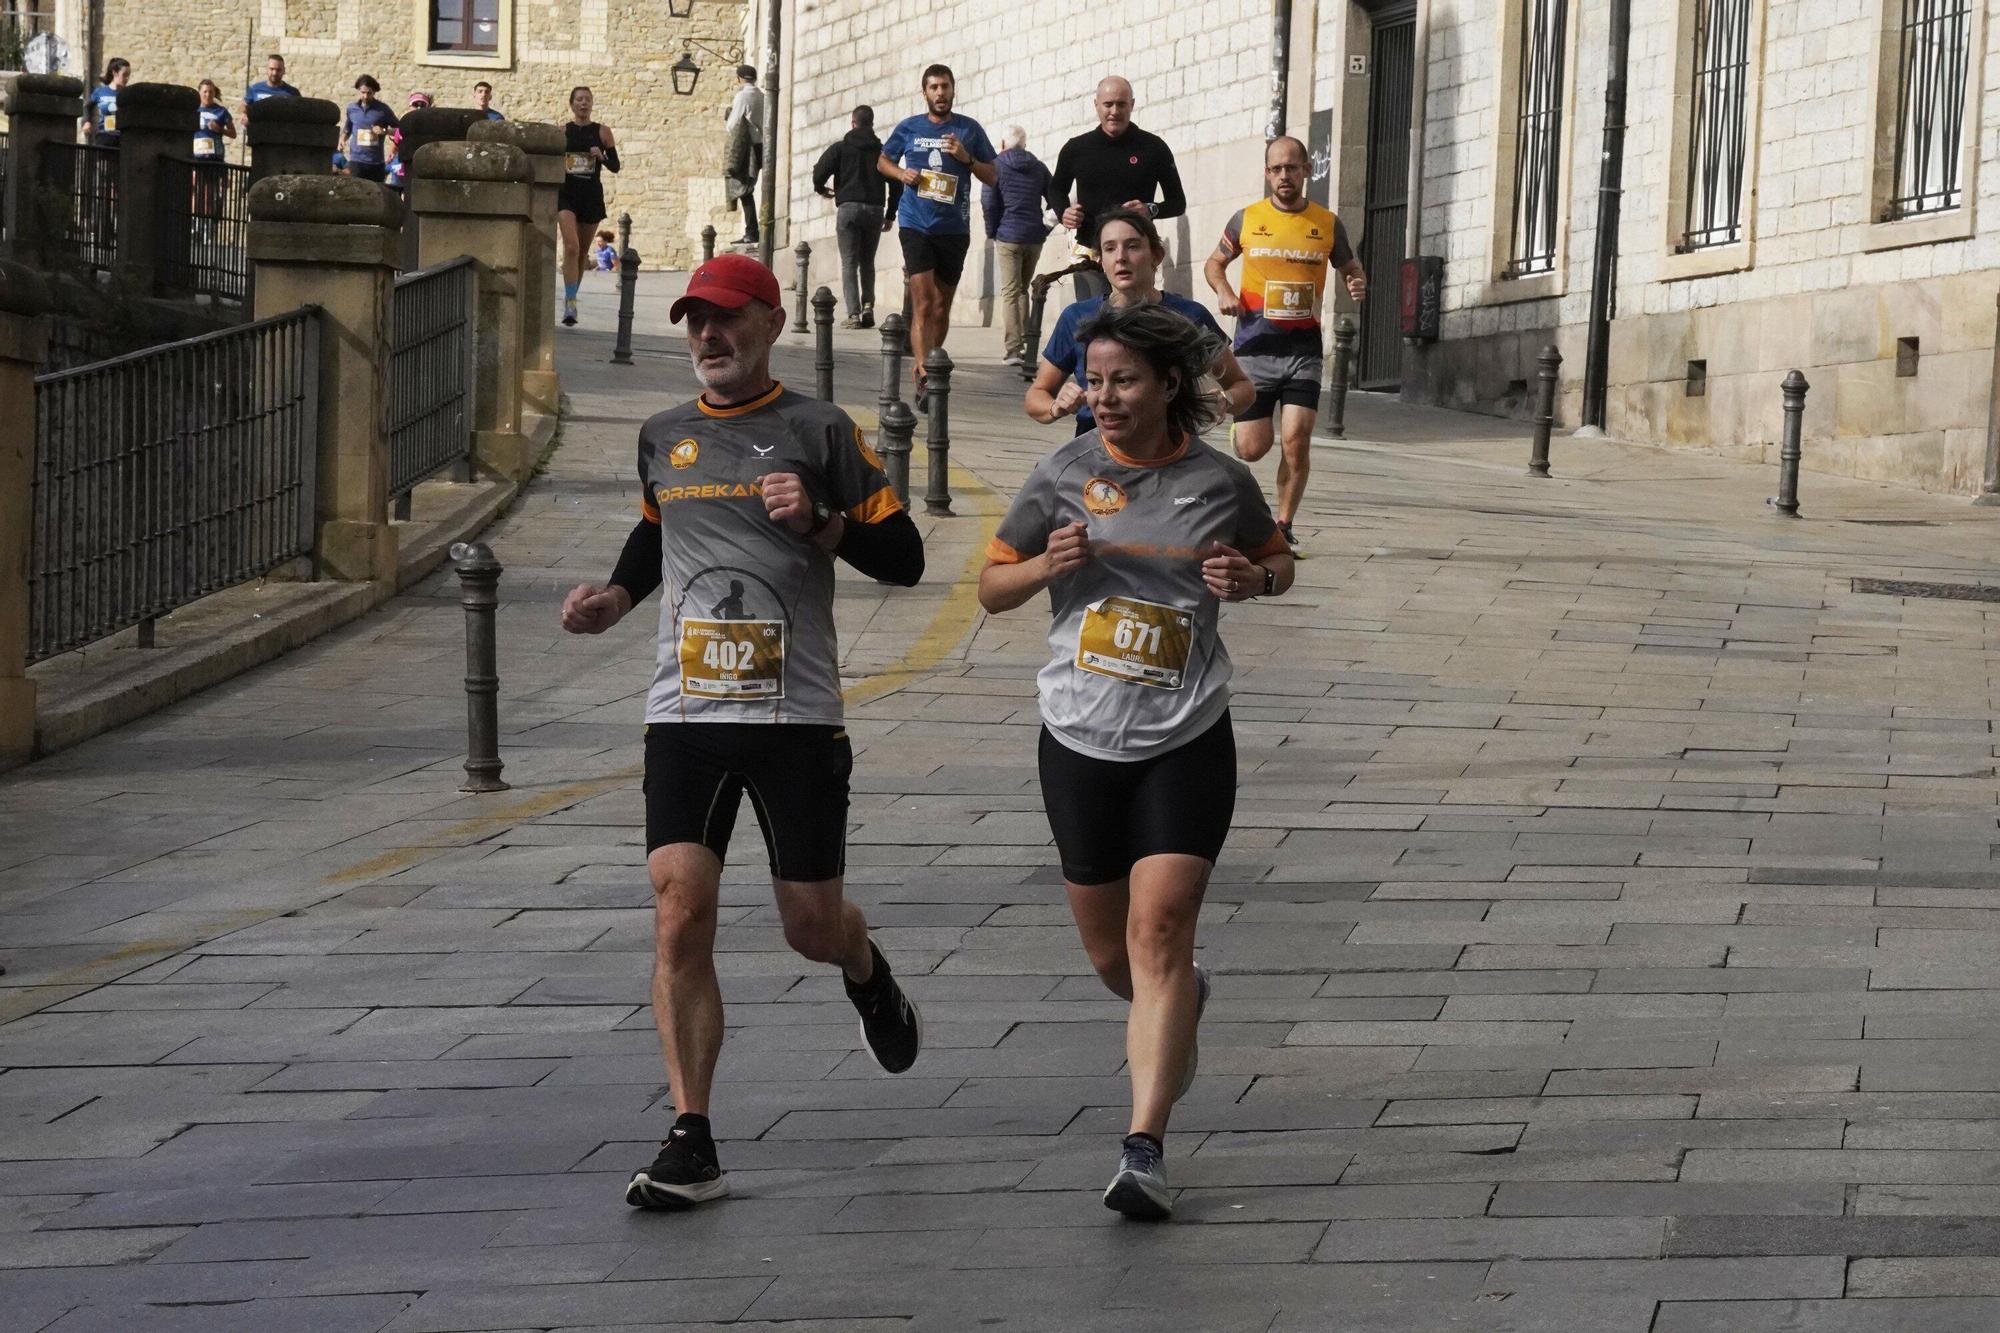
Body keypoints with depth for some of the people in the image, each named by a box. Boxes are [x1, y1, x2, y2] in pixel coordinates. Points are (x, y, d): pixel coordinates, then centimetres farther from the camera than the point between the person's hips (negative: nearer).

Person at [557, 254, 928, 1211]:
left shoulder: (819, 432, 0)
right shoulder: (661, 439, 12)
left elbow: (904, 557, 1)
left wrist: (820, 522, -16)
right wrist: (617, 595, 14)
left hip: (796, 715, -3)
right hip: (685, 716, 3)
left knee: (812, 926, 4)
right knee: (679, 916, -11)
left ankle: (870, 979, 43)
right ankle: (691, 1144, -9)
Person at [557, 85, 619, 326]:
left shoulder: (602, 132, 3)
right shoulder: (562, 132, 3)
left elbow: (615, 166, 3)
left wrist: (601, 156, -15)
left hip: (592, 196, 2)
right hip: (567, 194, -2)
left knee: (582, 251, 11)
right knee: (571, 247, -17)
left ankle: (571, 299, 26)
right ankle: (570, 303, -20)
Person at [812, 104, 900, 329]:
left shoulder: (840, 148, 2)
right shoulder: (882, 151, 10)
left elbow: (819, 173, -5)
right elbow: (896, 185, 7)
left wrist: (821, 190, 17)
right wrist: (890, 215, 15)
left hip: (848, 208, -3)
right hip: (875, 210, 3)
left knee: (849, 263, 0)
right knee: (868, 262, 17)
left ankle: (853, 313, -10)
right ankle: (868, 305, 0)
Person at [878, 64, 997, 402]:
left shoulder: (970, 129, 5)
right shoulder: (909, 128, 6)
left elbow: (992, 177, 8)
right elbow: (882, 161, 21)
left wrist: (966, 158, -10)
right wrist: (902, 173, -1)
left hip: (954, 228, 2)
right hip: (916, 225, -2)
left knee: (942, 306, 10)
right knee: (923, 303, -14)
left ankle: (925, 366, 28)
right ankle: (925, 377, -22)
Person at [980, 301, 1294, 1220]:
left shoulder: (1220, 481, 0)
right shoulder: (1064, 475, 0)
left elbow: (1277, 561, 17)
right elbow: (992, 587, 7)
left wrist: (1252, 579, -6)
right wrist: (1048, 564, -14)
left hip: (1187, 740, -2)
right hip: (1081, 739, 2)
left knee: (1159, 929, -15)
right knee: (1109, 953, 11)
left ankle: (1144, 1152, -17)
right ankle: (1176, 1010, 49)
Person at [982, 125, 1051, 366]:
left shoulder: (996, 165, -1)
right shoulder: (1038, 167, 10)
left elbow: (989, 202, -6)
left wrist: (992, 232, 3)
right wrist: (1047, 227, 13)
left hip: (1008, 236, -4)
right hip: (1034, 238, 4)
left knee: (1010, 292, -4)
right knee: (1023, 289, 18)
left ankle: (1012, 350, -13)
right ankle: (1024, 344, 14)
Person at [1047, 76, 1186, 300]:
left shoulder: (1153, 148, 3)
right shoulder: (1076, 149, 8)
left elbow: (1178, 202, 8)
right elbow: (1056, 189, 25)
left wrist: (1150, 209, -13)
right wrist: (1063, 212, 3)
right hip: (1088, 255, 2)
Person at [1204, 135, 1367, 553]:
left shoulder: (1327, 224, 5)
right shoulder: (1247, 219, 5)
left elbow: (1351, 269, 16)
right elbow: (1215, 263, 17)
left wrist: (1358, 285, -8)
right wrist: (1223, 290, -4)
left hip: (1303, 349, 0)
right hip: (1254, 347, 0)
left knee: (1296, 441, -14)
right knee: (1252, 449, -1)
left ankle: (1283, 528, 1)